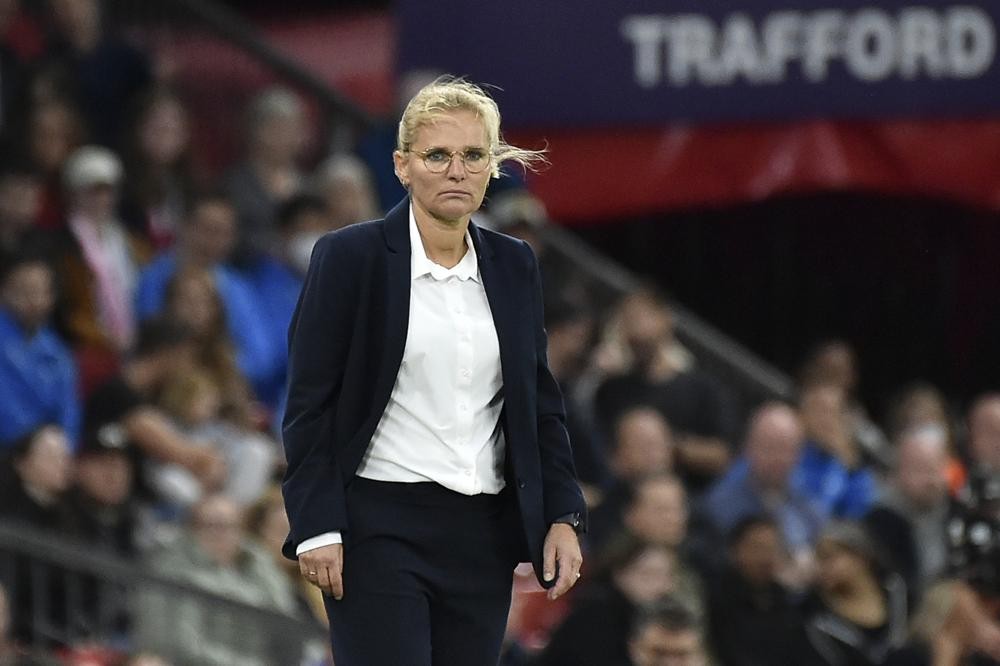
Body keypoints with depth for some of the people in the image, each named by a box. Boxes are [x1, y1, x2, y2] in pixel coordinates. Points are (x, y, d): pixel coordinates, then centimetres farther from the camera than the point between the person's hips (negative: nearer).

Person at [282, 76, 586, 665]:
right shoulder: (350, 257, -4)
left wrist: (563, 515, 4)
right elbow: (309, 405, -5)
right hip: (380, 527, -5)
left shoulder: (514, 266, 10)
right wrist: (317, 528, -12)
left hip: (483, 532, 5)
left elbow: (541, 402, 14)